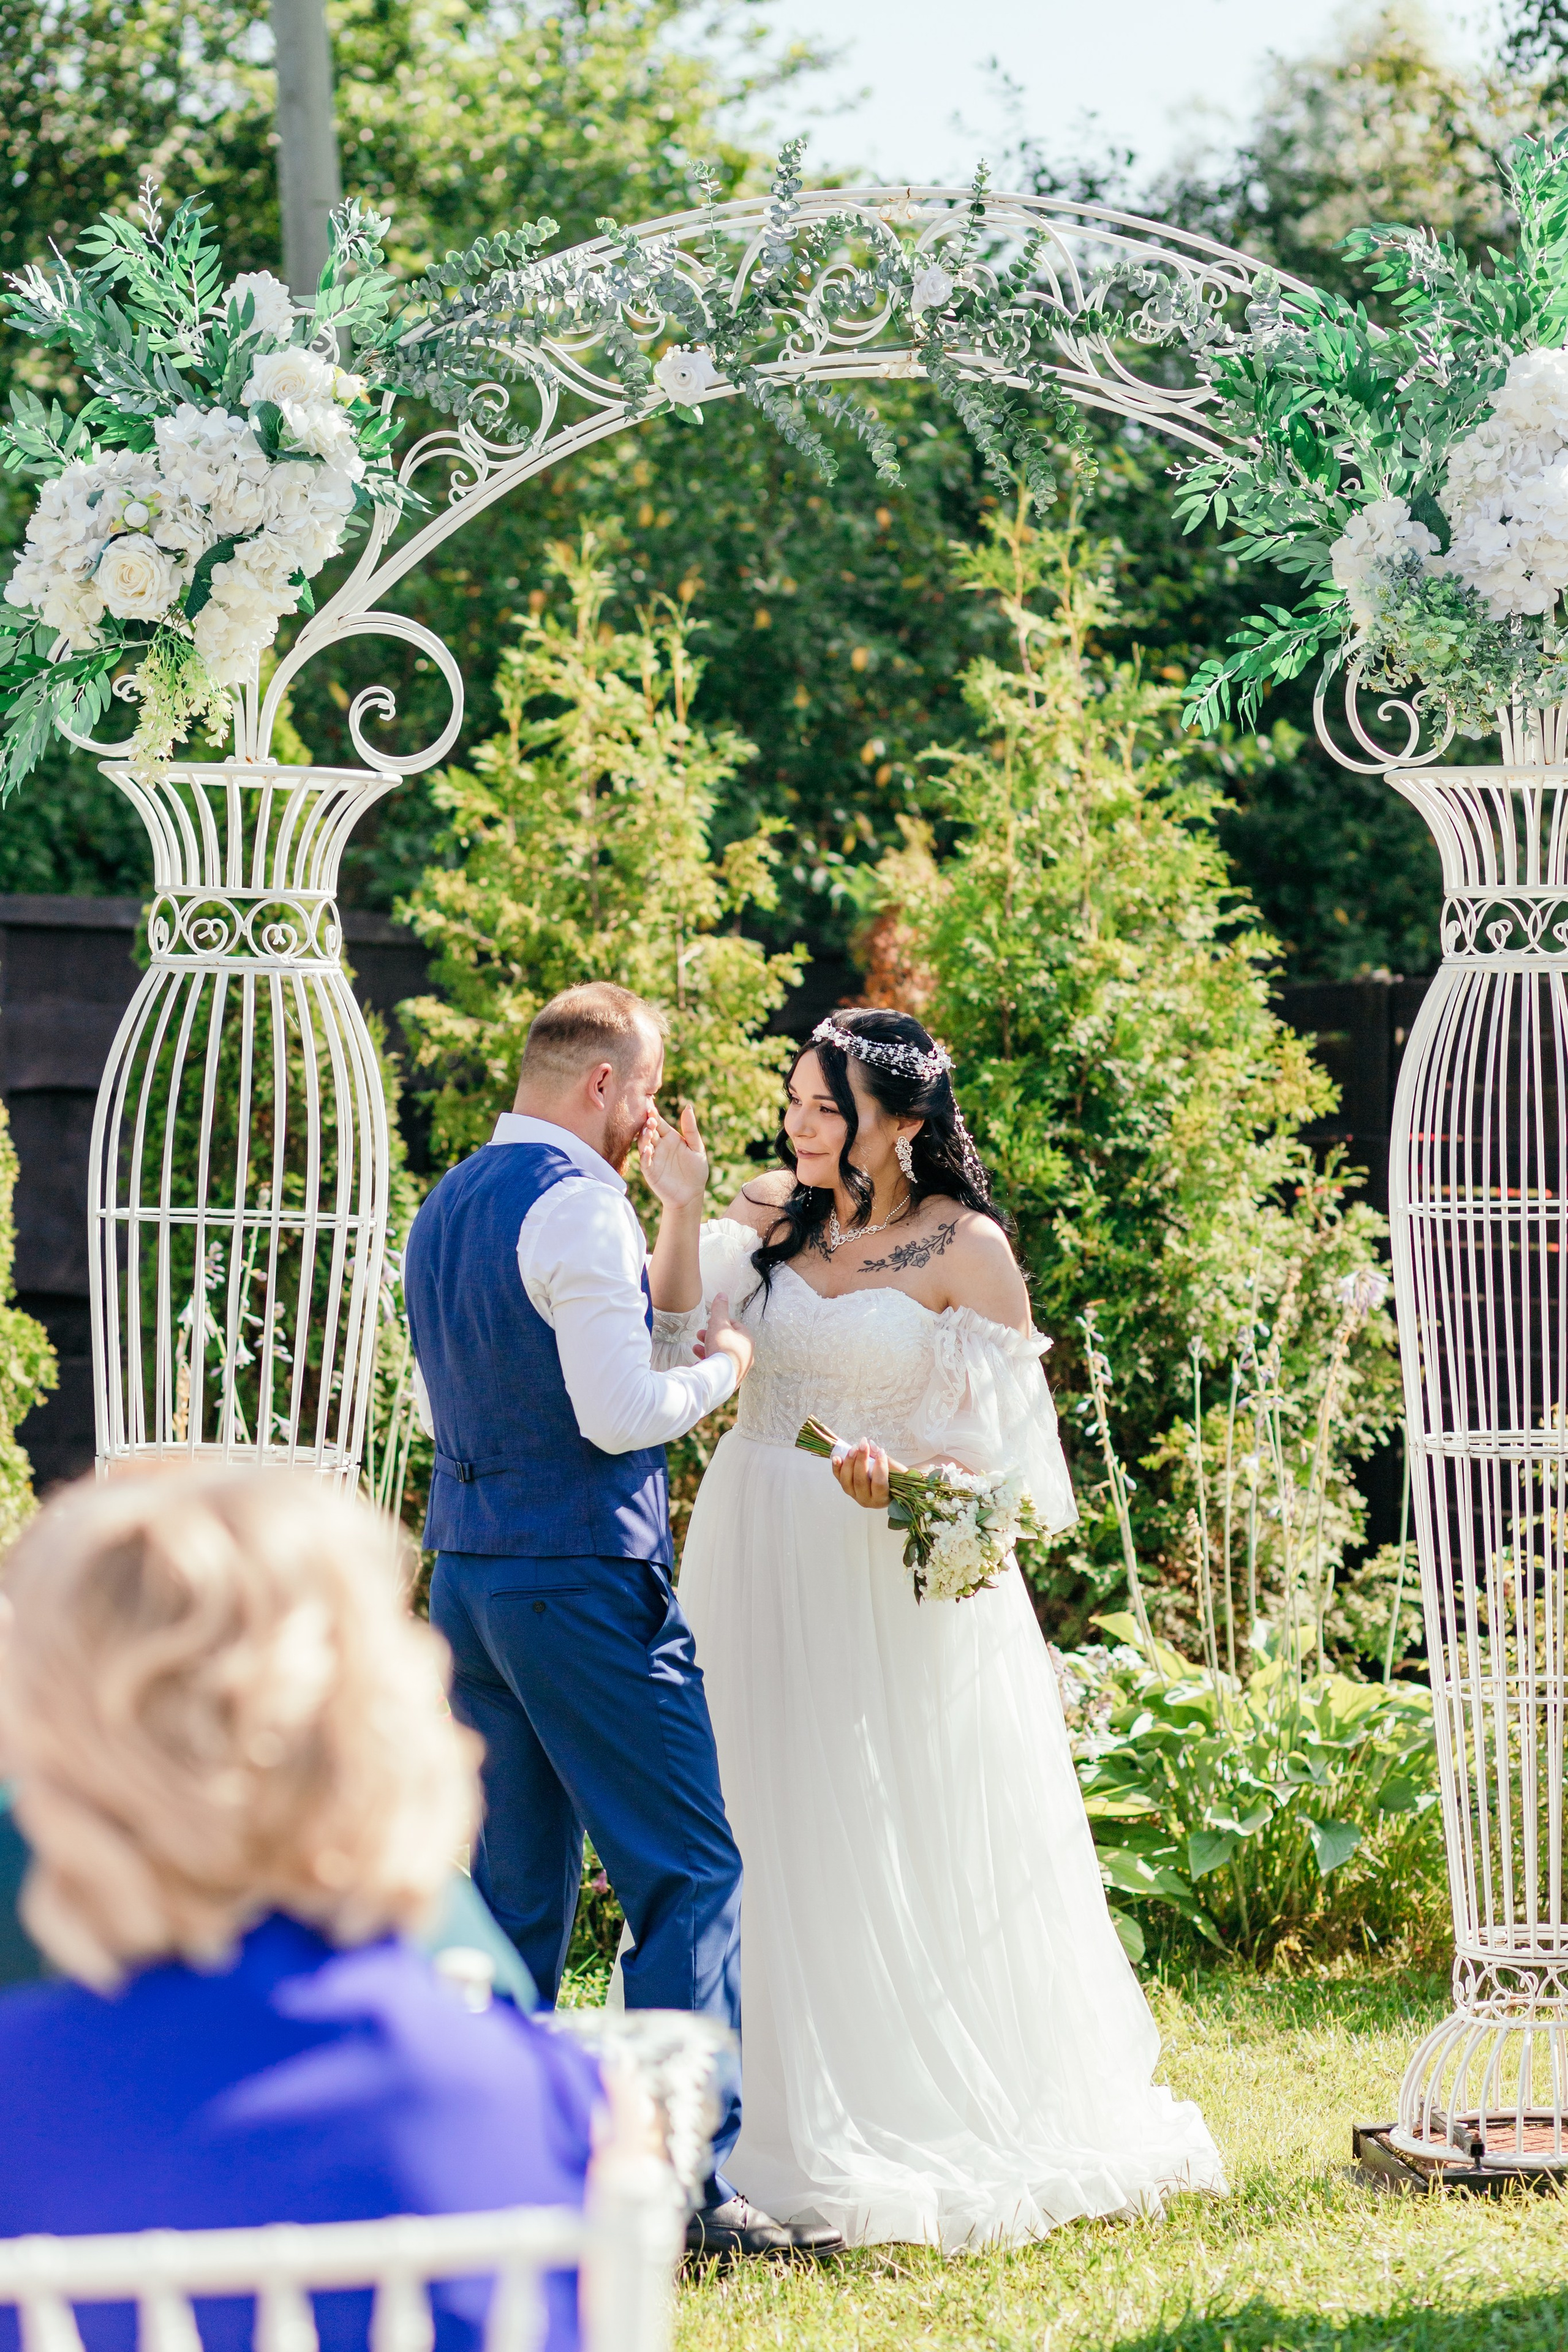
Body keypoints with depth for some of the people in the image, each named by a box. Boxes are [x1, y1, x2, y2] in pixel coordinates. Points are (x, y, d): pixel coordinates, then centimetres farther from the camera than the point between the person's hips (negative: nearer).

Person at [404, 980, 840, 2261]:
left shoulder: (448, 1207, 16)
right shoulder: (578, 1206, -13)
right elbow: (624, 1412, -18)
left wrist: (681, 1212, 20)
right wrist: (725, 1365, -1)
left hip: (468, 1572, 9)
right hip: (587, 1579, -9)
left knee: (512, 1891, 10)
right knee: (689, 1877, -5)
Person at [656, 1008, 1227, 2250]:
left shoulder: (967, 1249, -5)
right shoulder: (771, 1220, 8)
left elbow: (1006, 1436, -7)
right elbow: (671, 1344, -4)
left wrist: (897, 1482, -23)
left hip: (896, 1577, -4)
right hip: (762, 1573, 4)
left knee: (911, 1856, -1)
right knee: (774, 1851, 5)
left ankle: (937, 2135, 8)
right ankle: (790, 2130, 12)